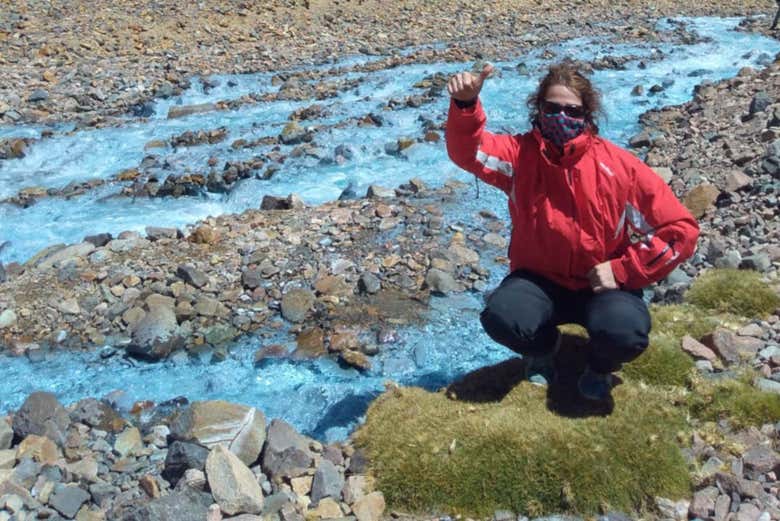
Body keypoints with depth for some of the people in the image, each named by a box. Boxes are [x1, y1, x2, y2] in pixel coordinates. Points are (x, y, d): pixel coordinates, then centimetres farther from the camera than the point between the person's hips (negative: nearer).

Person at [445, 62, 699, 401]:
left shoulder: (619, 166, -10)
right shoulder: (521, 154, -6)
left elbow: (681, 230, -9)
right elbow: (467, 150, -25)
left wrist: (622, 270, -15)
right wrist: (465, 104, -45)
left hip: (602, 284, -1)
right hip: (539, 280, 1)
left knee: (626, 334, -33)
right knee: (500, 318, -30)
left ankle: (601, 365, 9)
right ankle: (543, 346, 10)